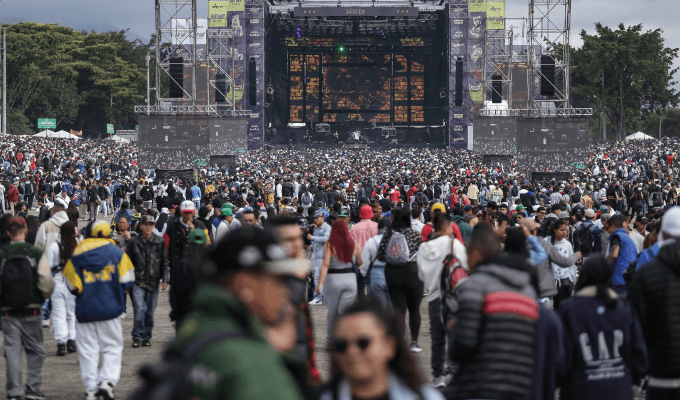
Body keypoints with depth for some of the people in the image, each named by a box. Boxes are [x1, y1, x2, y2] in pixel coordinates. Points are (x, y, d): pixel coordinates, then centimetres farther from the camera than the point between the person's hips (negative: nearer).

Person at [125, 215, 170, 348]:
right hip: (138, 282, -2)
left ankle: (146, 336, 19)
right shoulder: (133, 242, 2)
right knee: (140, 309, -13)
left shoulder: (160, 242, 5)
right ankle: (137, 337, -3)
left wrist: (165, 279, 3)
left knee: (150, 312, 6)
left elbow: (165, 262, 10)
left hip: (153, 283, 2)